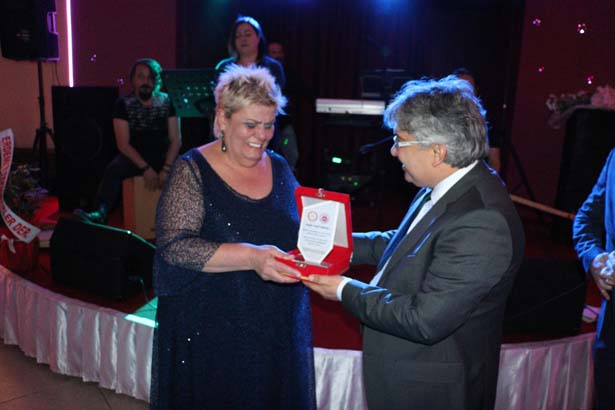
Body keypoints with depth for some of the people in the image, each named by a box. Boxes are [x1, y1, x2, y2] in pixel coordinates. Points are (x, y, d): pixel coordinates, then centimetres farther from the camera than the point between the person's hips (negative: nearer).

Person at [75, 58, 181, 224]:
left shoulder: (167, 102, -1)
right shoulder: (123, 104, -3)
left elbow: (175, 140, -3)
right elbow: (123, 144, -8)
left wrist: (166, 168, -18)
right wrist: (145, 168, -21)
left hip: (163, 156, 1)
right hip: (134, 156, 0)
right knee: (113, 169, -30)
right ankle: (101, 213, -44)